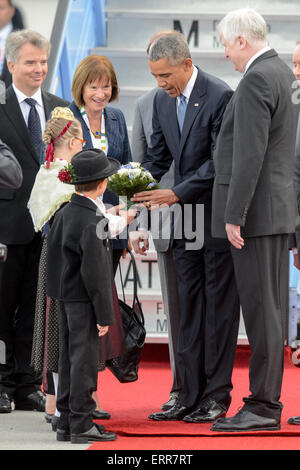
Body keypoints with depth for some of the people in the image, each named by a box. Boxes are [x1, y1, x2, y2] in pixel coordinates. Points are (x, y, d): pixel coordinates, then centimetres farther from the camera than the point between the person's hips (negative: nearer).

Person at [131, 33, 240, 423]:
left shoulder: (220, 97, -16)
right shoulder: (162, 100, 8)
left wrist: (176, 193, -21)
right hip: (184, 216, 7)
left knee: (219, 303, -2)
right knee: (189, 305, 7)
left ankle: (217, 396, 2)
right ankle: (190, 396, 10)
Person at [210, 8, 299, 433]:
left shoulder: (256, 81, -15)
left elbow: (250, 154, -21)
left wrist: (234, 216, -19)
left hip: (254, 209, -10)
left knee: (260, 309, -7)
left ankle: (262, 406, -6)